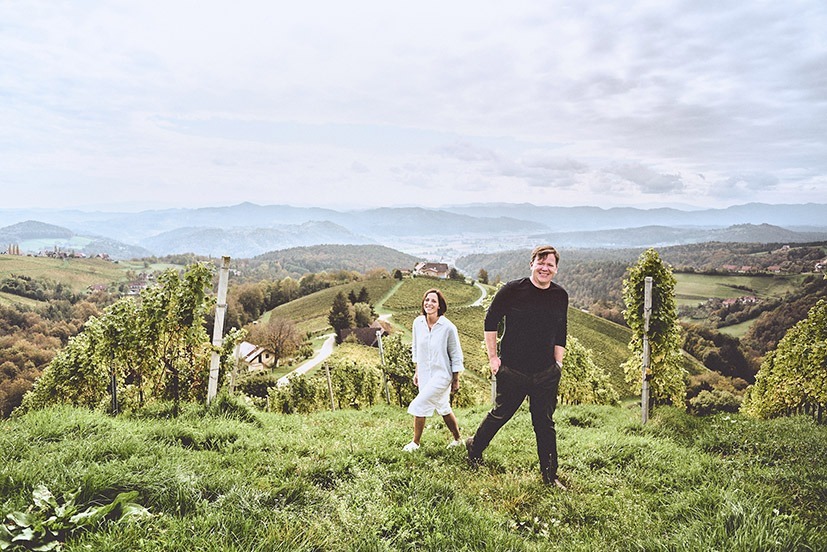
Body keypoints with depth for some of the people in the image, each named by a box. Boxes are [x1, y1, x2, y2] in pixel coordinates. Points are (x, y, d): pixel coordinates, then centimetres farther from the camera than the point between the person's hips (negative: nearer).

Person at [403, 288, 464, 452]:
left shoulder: (448, 327, -17)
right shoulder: (418, 323, -4)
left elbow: (456, 355, -8)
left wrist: (456, 380, -4)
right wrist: (416, 371, 13)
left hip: (442, 375, -5)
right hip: (425, 374, 5)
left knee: (418, 405, -11)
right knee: (443, 409, 17)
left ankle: (415, 443, 10)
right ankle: (458, 439, 37)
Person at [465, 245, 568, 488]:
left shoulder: (560, 296, 3)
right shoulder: (512, 290, -9)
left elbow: (560, 334, 15)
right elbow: (491, 321, -1)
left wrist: (558, 363, 8)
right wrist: (493, 357, -3)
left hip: (546, 373, 3)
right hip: (512, 370, -3)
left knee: (545, 424, 10)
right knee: (501, 414, 12)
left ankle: (550, 475, 23)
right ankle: (474, 449, 37)